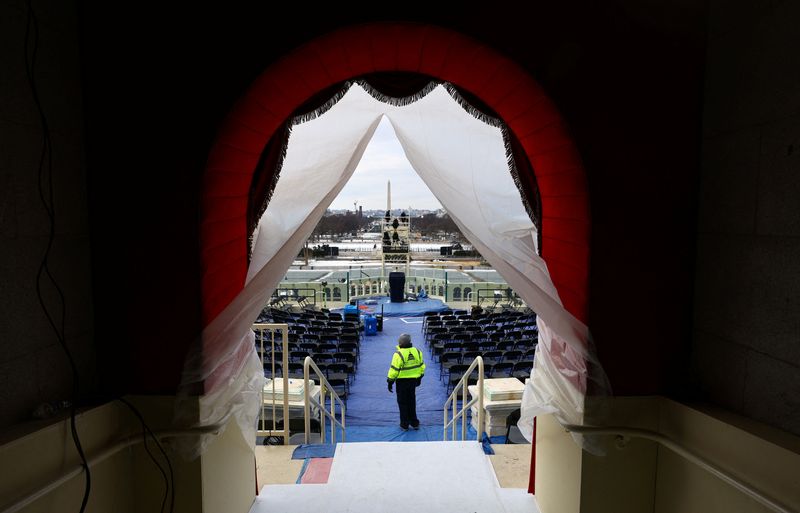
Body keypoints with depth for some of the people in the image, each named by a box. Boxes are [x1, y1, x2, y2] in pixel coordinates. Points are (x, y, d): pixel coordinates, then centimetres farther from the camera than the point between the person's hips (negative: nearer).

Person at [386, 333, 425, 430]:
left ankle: (404, 424, 16)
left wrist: (390, 381, -7)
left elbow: (394, 369, -18)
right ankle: (414, 423, 26)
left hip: (402, 382, -5)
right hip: (413, 381, 5)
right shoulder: (417, 352, -2)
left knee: (402, 402, 9)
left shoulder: (398, 354, -20)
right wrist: (419, 378, 20)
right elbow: (421, 366, 8)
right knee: (412, 401, 19)